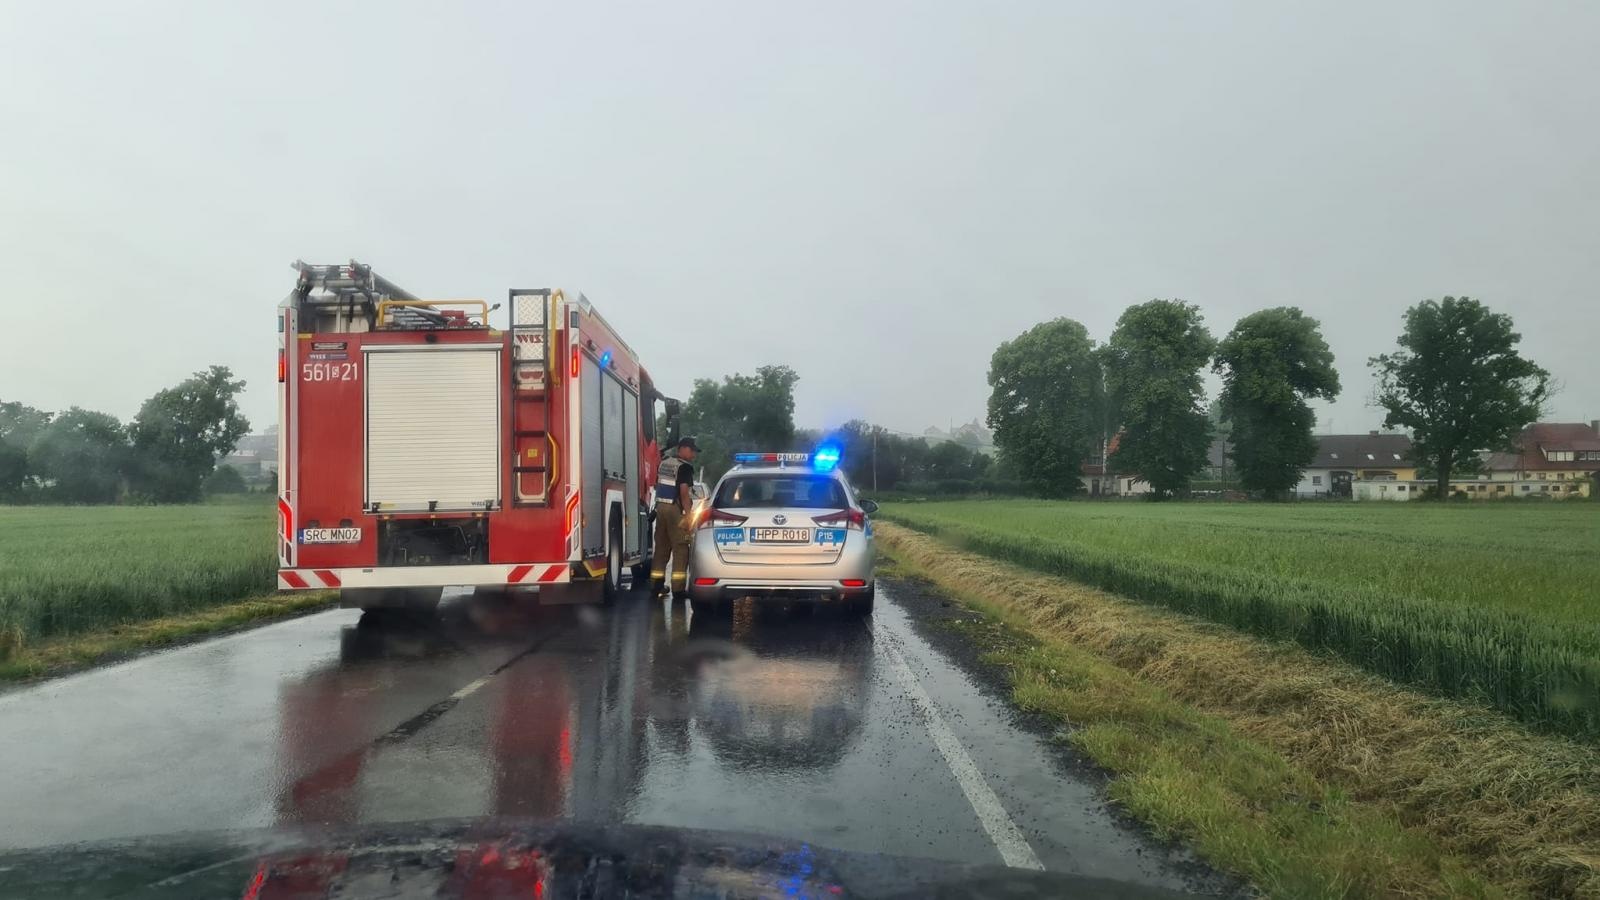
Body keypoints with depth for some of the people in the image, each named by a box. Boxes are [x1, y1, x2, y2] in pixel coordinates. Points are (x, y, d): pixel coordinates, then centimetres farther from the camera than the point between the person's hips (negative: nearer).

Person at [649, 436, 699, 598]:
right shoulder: (685, 467, -12)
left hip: (661, 507, 8)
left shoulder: (663, 463, 13)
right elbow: (684, 492, -19)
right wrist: (688, 515, -19)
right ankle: (678, 587, -6)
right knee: (680, 549, -4)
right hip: (676, 510, -8)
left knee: (661, 547, 13)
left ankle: (656, 584, 16)